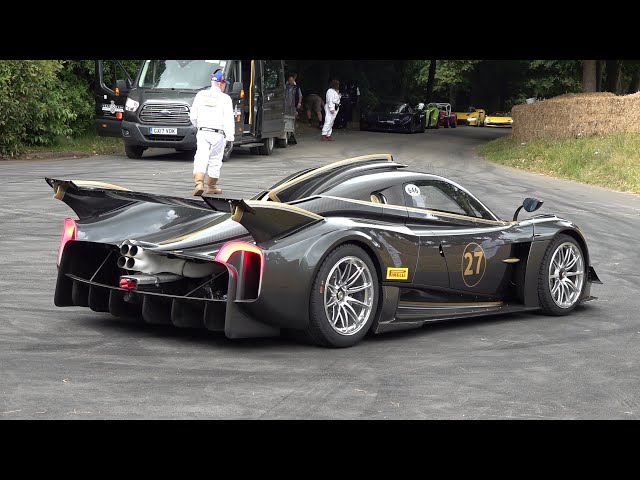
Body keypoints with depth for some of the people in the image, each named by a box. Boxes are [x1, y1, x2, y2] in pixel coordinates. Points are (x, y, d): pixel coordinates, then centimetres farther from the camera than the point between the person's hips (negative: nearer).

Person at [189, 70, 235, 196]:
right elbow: (229, 121, -9)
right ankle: (211, 187, 21)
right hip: (218, 134, -2)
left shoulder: (201, 95, 7)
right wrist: (230, 139, -7)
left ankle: (199, 183, -24)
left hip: (202, 133, 2)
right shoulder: (225, 98, -3)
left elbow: (193, 116, 12)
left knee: (201, 159, -4)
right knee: (215, 161, 11)